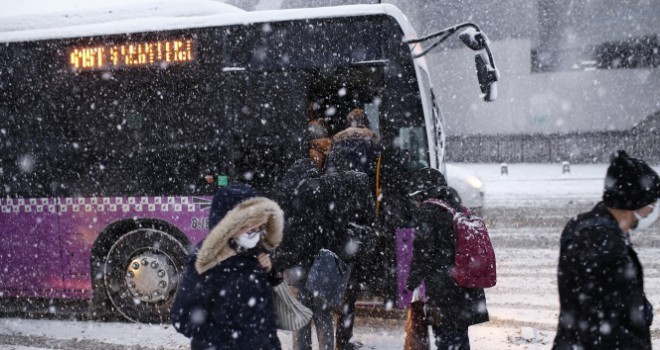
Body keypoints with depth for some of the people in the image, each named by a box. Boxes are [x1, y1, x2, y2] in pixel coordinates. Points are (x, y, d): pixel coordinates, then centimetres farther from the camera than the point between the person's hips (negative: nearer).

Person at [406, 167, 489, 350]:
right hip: (467, 289, 8)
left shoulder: (426, 213, -13)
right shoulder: (458, 210, 10)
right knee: (459, 335, 19)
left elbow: (423, 253, -14)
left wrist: (412, 281, -3)